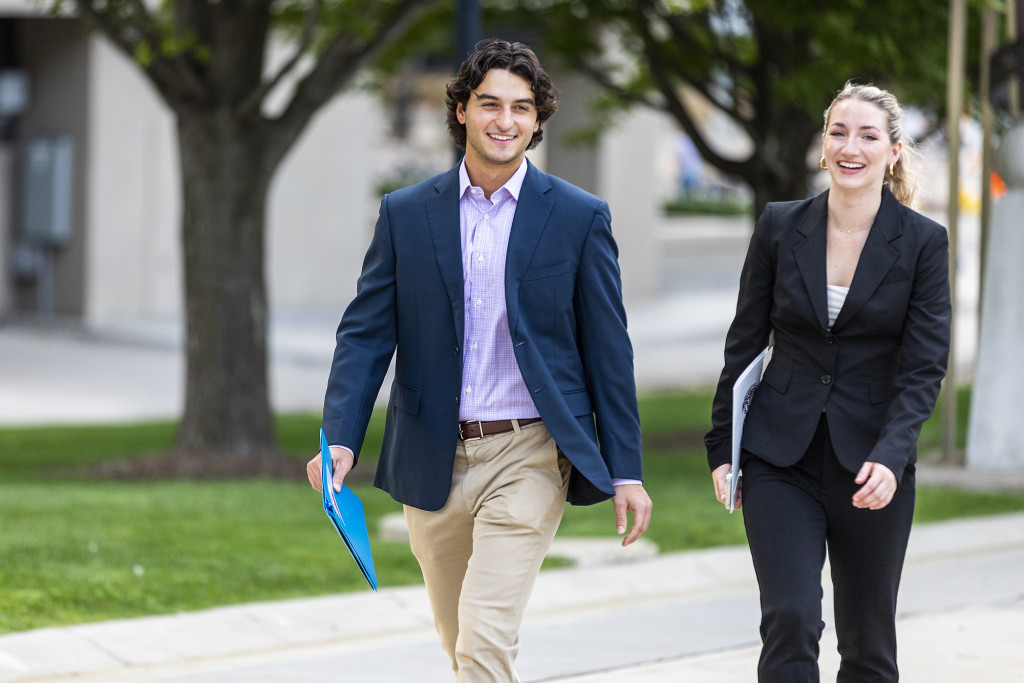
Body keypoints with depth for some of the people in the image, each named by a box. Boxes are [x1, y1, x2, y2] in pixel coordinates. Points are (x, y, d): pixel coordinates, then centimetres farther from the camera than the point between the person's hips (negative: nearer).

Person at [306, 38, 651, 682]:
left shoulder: (580, 218, 0)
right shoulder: (406, 213, 5)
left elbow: (608, 349, 3)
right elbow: (366, 333, 3)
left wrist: (626, 470, 0)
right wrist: (339, 438, -11)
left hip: (529, 459, -3)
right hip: (434, 465, 3)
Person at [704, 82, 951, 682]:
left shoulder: (923, 242, -4)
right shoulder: (781, 227, 1)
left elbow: (924, 368, -8)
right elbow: (745, 343, 9)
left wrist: (890, 457, -22)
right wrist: (722, 448, 6)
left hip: (872, 464, 0)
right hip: (782, 458, 0)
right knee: (791, 620, -16)